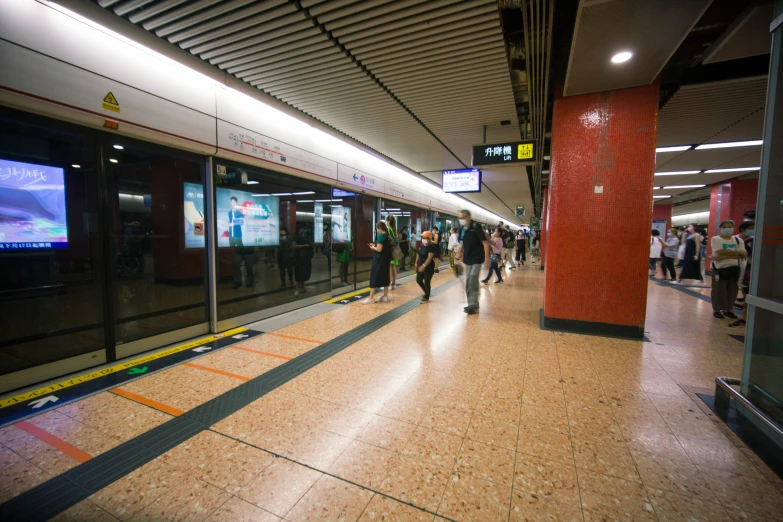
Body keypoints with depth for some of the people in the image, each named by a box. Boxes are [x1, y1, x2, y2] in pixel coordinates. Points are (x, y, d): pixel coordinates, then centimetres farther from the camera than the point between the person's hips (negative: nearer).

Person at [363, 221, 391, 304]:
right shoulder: (388, 236, 8)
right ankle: (385, 296, 20)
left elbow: (379, 249, -22)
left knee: (374, 277, -3)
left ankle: (371, 298, -1)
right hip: (386, 259, 9)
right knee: (385, 276, 13)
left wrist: (373, 247, -4)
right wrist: (375, 245, 11)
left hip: (379, 260, -9)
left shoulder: (381, 236, -18)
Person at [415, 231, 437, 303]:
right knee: (418, 280, 14)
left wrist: (424, 266, -32)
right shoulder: (421, 245, 6)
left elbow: (430, 258, -24)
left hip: (428, 267, -8)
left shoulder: (431, 247, -17)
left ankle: (426, 298, 12)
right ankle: (426, 292, 36)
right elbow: (418, 254, 15)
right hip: (420, 266, 8)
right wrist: (416, 263, 10)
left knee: (427, 282, -1)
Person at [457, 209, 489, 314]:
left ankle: (473, 305, -2)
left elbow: (485, 243, -16)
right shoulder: (462, 229, 4)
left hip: (477, 259, -7)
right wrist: (461, 255, 17)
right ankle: (473, 304, 22)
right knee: (468, 282, 10)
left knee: (472, 281, -12)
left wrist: (487, 259, -20)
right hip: (468, 259, 7)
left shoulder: (476, 227, -15)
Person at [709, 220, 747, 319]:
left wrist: (723, 257, -19)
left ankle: (728, 310, 22)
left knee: (732, 291, 9)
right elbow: (721, 252, -18)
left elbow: (742, 256, -6)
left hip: (734, 269, 4)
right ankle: (716, 310, 11)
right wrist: (739, 252, -10)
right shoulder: (715, 239, -4)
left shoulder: (738, 240, 6)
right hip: (720, 269, -4)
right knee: (718, 291, 0)